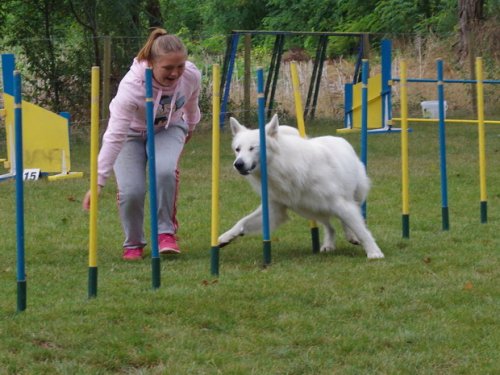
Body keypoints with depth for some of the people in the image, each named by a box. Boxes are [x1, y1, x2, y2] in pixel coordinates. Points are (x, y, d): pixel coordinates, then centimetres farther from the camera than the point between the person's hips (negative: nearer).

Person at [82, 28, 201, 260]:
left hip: (168, 128, 2)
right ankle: (133, 243, 7)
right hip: (131, 132, -2)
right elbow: (114, 137, -40)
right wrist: (97, 182, -44)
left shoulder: (191, 76, -25)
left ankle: (165, 232, -10)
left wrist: (190, 127, 22)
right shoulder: (132, 86, -38)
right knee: (131, 190, -20)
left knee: (165, 171, -29)